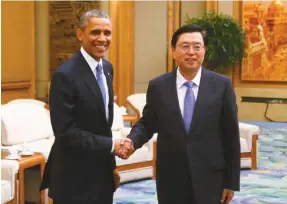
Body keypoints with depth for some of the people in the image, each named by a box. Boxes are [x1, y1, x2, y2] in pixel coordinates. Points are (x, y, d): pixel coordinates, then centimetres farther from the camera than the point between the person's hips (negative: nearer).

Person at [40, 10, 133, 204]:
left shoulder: (107, 67, 7)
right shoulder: (66, 75, -19)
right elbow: (66, 133, -22)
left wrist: (111, 164, 13)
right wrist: (111, 145, -16)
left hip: (102, 173, 8)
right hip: (76, 179, -7)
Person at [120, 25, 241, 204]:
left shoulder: (221, 85, -3)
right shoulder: (158, 86, 0)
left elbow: (231, 134, -1)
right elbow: (147, 124, 9)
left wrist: (231, 181, 0)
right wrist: (131, 141, -13)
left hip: (210, 179, -1)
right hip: (170, 179, 1)